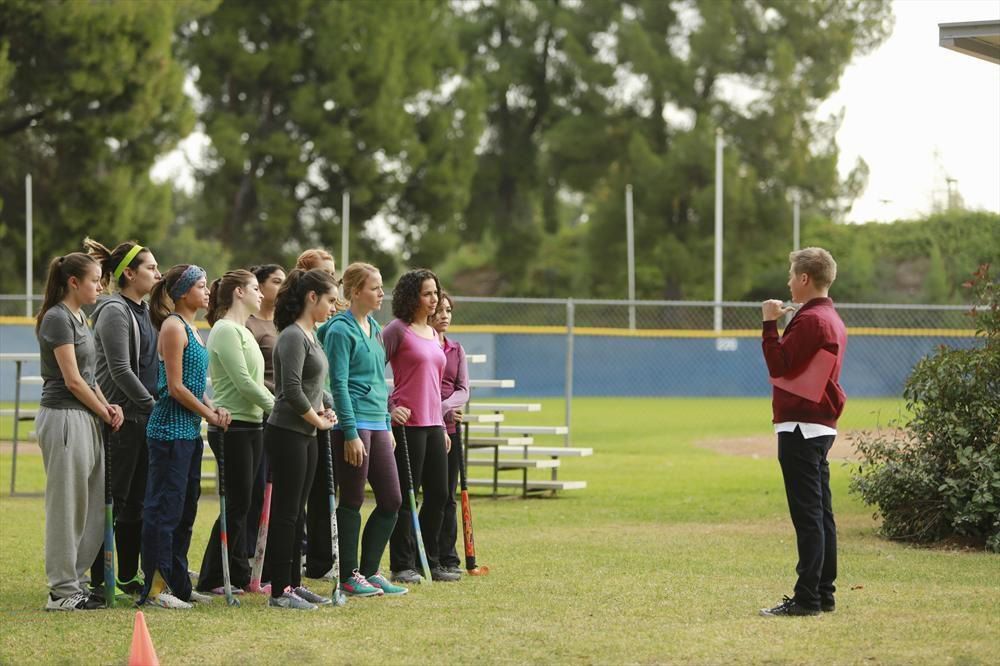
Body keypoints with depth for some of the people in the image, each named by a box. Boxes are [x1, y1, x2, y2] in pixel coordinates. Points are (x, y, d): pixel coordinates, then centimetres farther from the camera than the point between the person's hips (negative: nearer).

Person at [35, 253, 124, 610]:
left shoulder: (79, 319, 16)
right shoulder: (58, 319, -13)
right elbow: (72, 381, -15)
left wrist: (107, 407, 3)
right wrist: (105, 412, -5)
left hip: (86, 419, 10)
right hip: (64, 417, -10)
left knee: (91, 508, 11)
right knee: (67, 507, -4)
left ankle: (75, 582, 17)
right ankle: (63, 591, 1)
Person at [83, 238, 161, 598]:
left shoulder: (143, 311, 16)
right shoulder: (114, 312, -12)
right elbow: (120, 370, -18)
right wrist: (154, 405, -16)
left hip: (144, 419, 9)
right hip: (122, 418, -9)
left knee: (136, 501, 11)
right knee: (114, 500, -5)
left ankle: (129, 576, 16)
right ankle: (100, 579, -1)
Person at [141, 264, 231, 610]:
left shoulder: (191, 328, 16)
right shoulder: (174, 326, -12)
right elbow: (176, 387, -16)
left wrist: (214, 409, 5)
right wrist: (209, 414, -8)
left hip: (190, 432, 10)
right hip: (171, 429, -10)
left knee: (185, 509, 13)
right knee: (165, 507, -7)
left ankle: (178, 584, 20)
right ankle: (156, 587, -5)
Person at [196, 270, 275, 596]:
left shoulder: (243, 331, 19)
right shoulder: (225, 330, -12)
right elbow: (243, 383, -18)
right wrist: (278, 407, -12)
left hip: (251, 426, 9)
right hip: (232, 428, -9)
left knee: (240, 504, 10)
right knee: (236, 504, -7)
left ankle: (238, 576, 13)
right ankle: (213, 579, -1)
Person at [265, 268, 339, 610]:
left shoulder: (310, 335, 15)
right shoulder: (292, 337, -15)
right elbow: (292, 390, -21)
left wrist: (324, 411, 8)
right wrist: (318, 420, -10)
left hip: (306, 435, 10)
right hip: (287, 434, -9)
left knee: (297, 513, 13)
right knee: (285, 513, -6)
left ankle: (294, 583, 19)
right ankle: (280, 591, -3)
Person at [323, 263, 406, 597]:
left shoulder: (374, 328, 15)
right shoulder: (341, 330, -10)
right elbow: (339, 384, -15)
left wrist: (388, 427, 19)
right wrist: (351, 433, -19)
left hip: (377, 425, 8)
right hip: (353, 424, -8)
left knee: (391, 500, 7)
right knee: (352, 501, -1)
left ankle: (369, 571, 16)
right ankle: (349, 576, 7)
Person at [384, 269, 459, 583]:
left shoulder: (433, 334, 17)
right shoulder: (397, 330, -7)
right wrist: (390, 408, -14)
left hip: (433, 424, 8)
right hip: (407, 423, -8)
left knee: (438, 494, 8)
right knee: (405, 497, -3)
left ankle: (430, 563, 17)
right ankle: (402, 566, 3)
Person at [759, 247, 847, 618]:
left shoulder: (809, 320, -15)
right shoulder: (832, 319, 17)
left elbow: (779, 365, -17)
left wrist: (770, 324, -11)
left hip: (801, 427, -11)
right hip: (822, 426, 11)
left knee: (807, 516, -11)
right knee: (821, 514, 12)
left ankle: (807, 598, -12)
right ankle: (824, 594, 16)